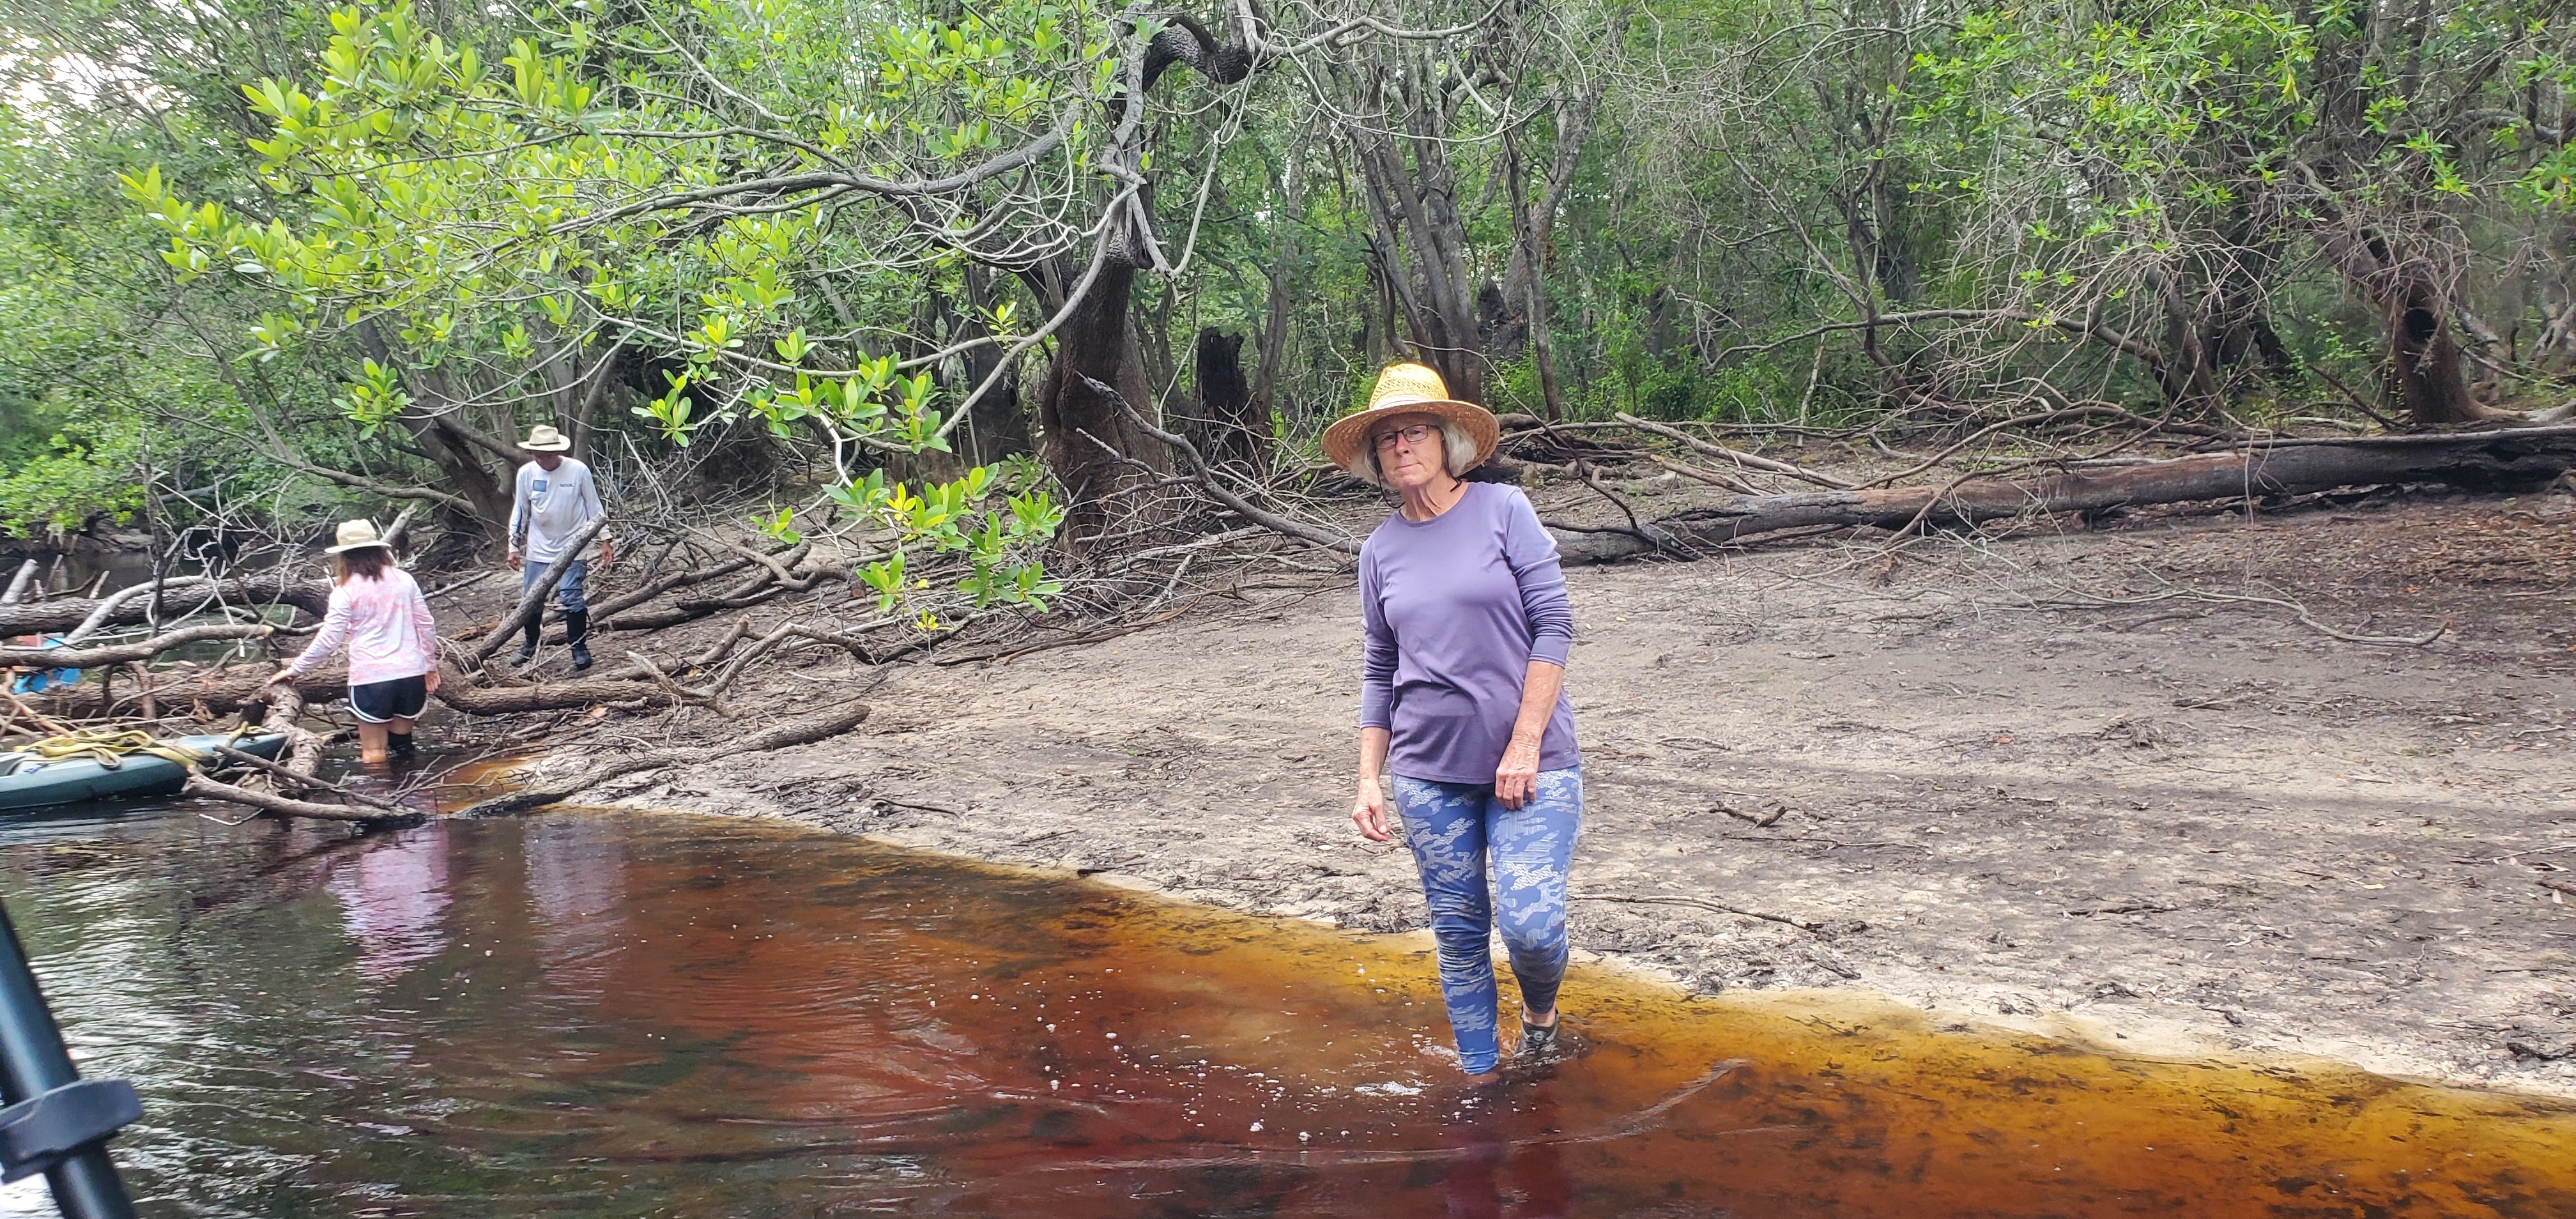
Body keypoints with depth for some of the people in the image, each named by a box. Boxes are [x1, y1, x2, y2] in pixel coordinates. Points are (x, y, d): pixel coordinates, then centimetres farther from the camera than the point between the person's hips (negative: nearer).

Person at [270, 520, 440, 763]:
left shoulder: (346, 591, -5)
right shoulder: (404, 580, 6)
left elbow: (328, 641, -5)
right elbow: (426, 625, 8)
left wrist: (295, 669, 7)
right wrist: (430, 664, 19)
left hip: (371, 677, -4)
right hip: (410, 674, 4)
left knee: (374, 751, 4)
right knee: (402, 745, 14)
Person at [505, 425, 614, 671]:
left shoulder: (578, 470, -10)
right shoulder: (526, 473, -3)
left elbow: (595, 508, -1)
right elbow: (520, 512, 8)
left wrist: (605, 541, -2)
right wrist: (514, 547, 8)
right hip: (538, 549, 3)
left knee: (570, 597, -12)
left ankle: (579, 648, 1)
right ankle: (530, 645, 27)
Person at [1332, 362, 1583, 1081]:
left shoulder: (1503, 510, -4)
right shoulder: (1381, 550, 7)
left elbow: (1554, 625, -8)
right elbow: (1380, 671, 12)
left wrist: (1524, 746, -13)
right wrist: (1370, 778, 5)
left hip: (1530, 761, -3)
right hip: (1429, 771, 3)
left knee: (1531, 924, -12)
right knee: (1457, 931, 8)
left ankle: (1540, 1009, 21)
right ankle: (1479, 1076, 26)